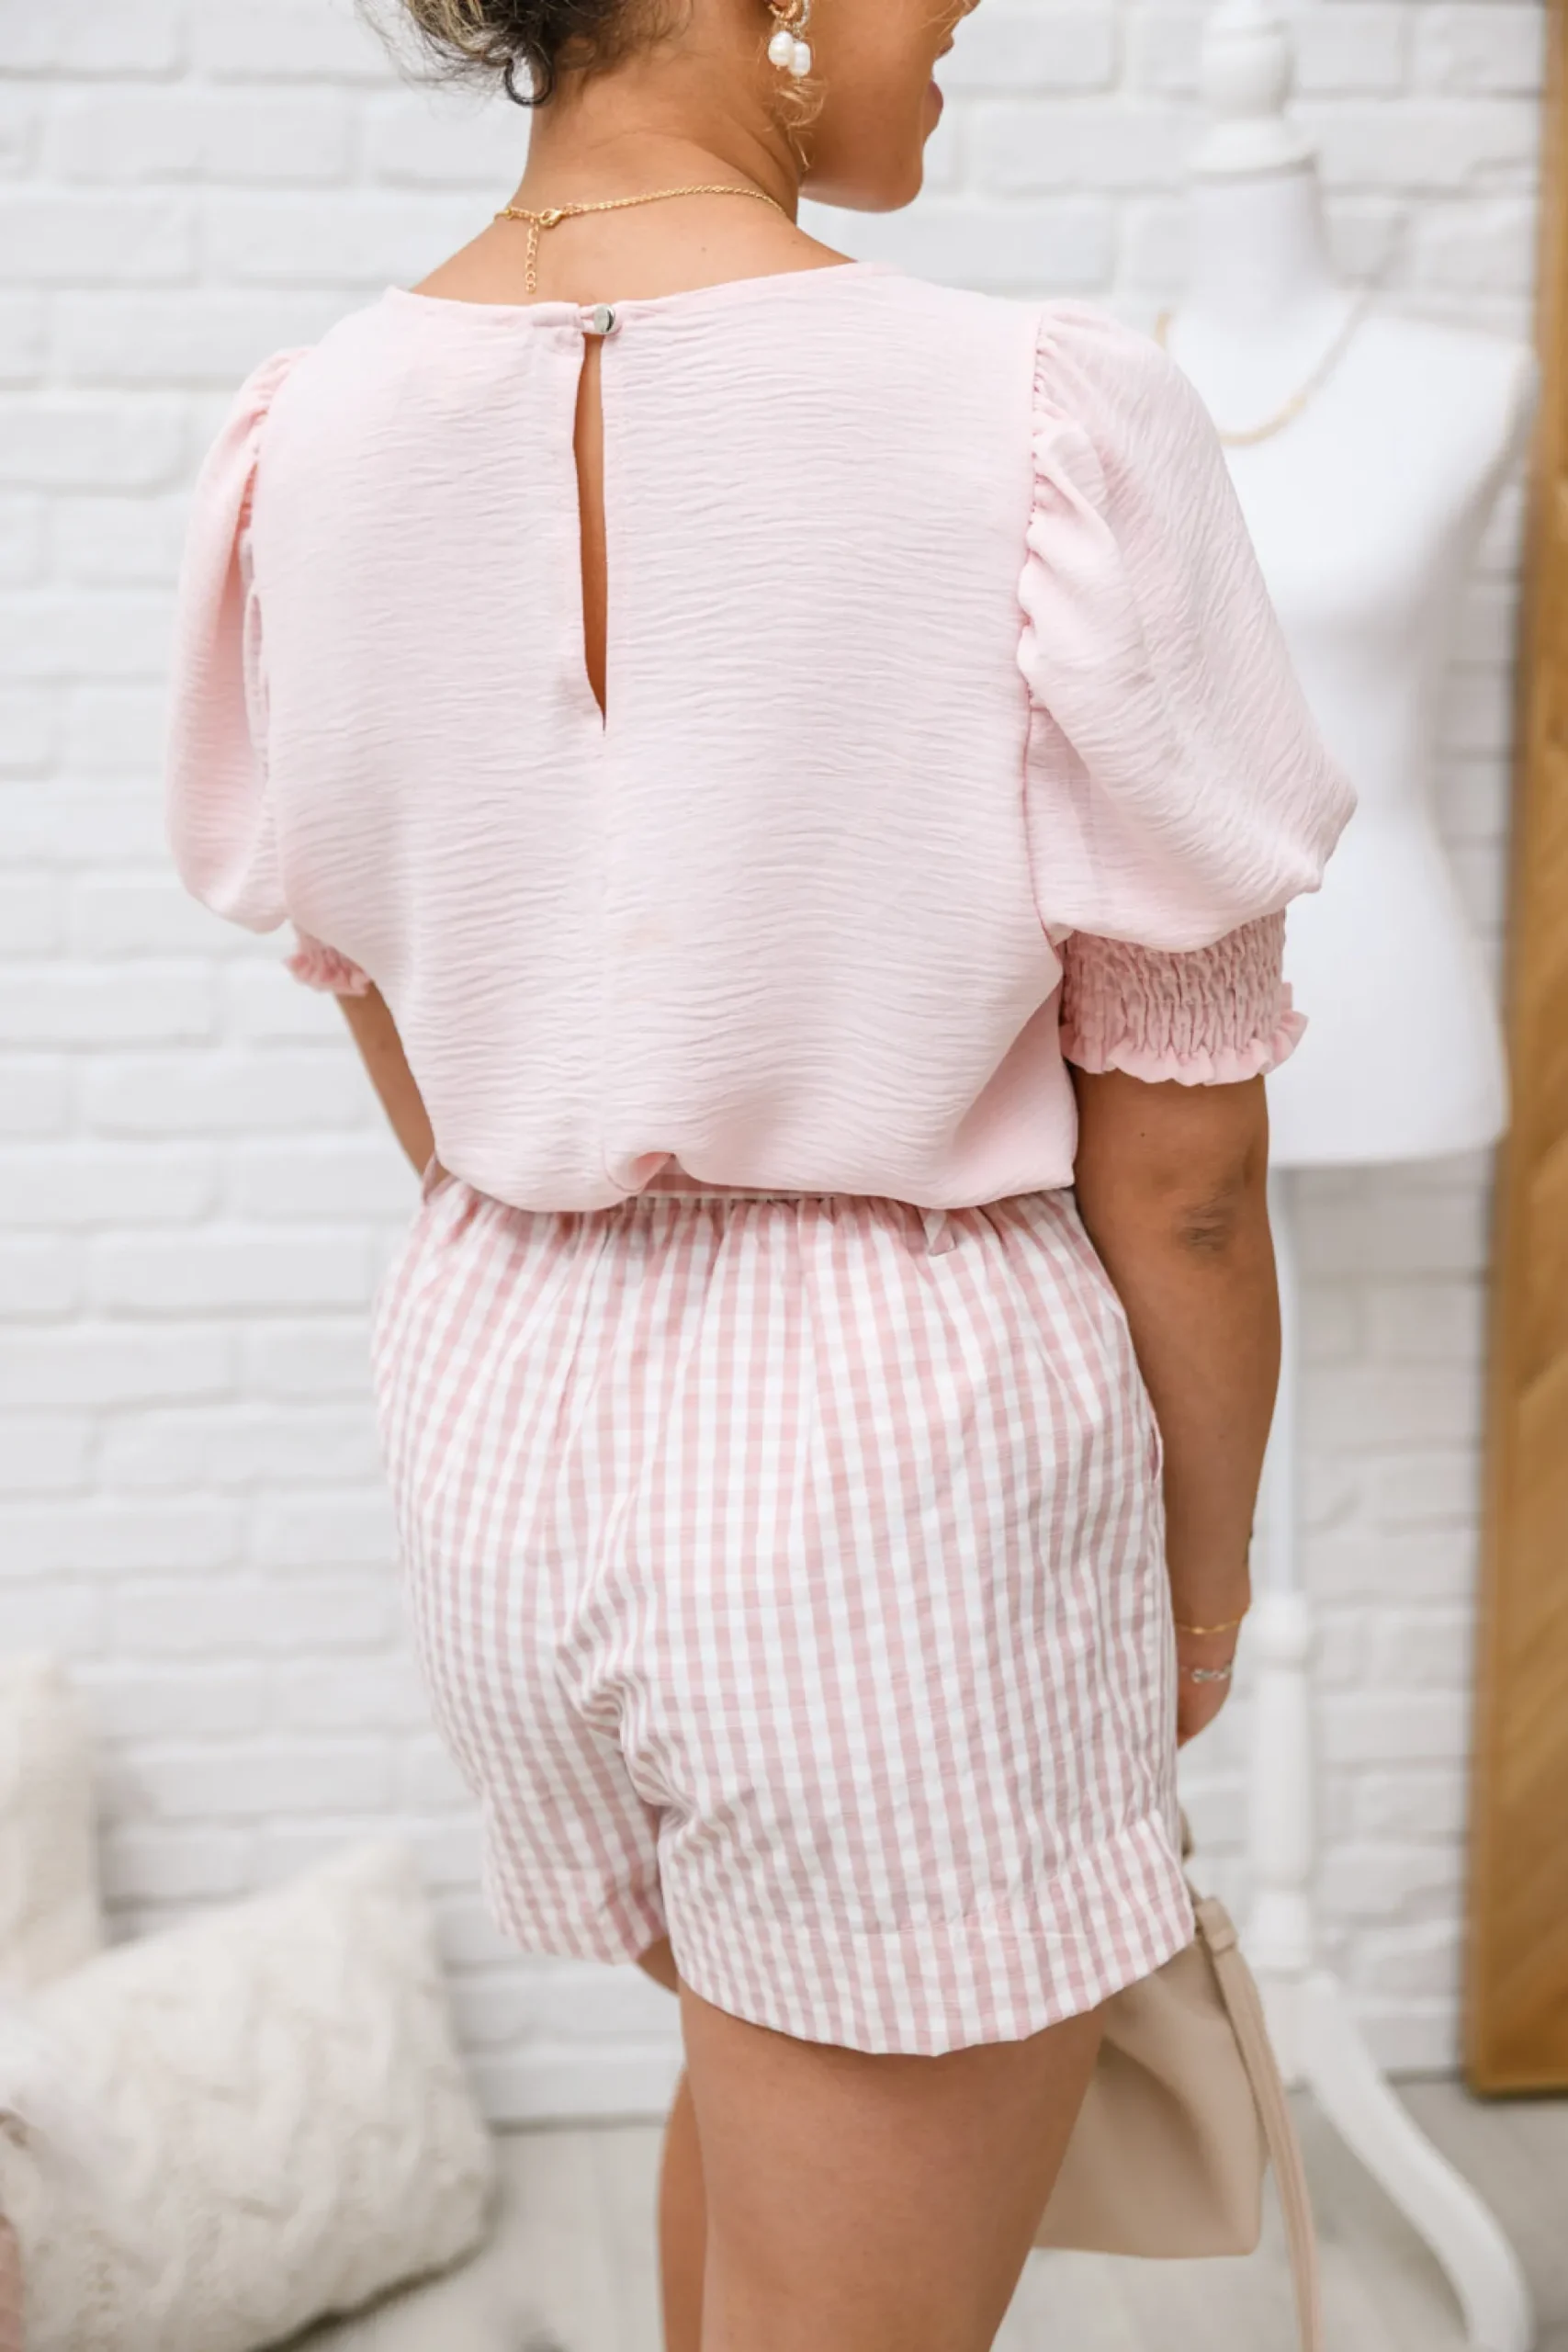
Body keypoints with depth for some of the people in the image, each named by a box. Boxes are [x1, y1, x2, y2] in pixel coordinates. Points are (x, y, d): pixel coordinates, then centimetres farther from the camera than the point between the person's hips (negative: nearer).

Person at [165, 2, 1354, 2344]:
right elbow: (1178, 1175, -13)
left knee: (755, 2041, 33)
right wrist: (1202, 1594, 4)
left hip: (499, 1397, 6)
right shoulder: (1048, 431, -19)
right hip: (905, 1442, -6)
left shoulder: (313, 439, -2)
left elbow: (402, 1042, 9)